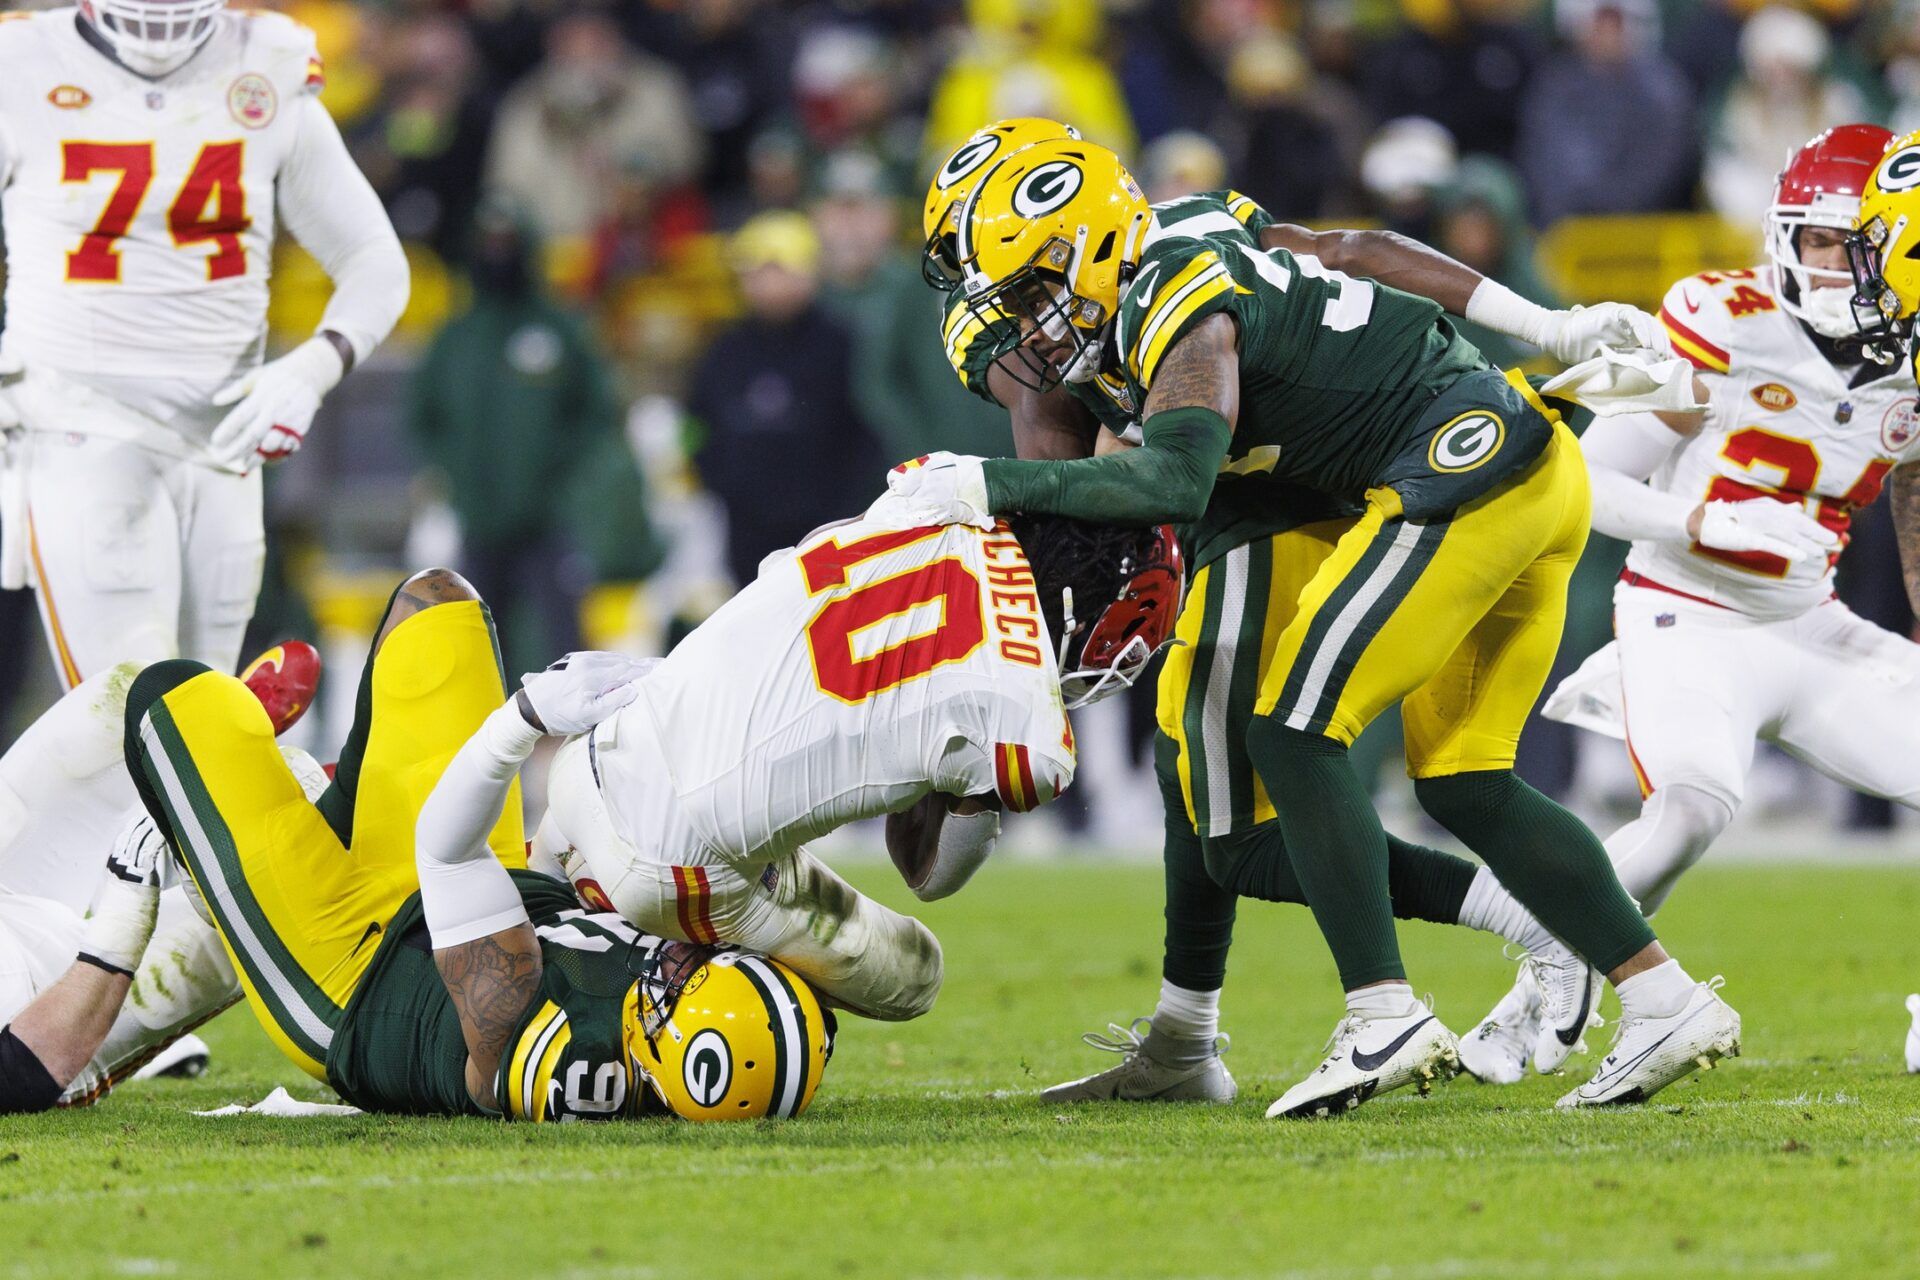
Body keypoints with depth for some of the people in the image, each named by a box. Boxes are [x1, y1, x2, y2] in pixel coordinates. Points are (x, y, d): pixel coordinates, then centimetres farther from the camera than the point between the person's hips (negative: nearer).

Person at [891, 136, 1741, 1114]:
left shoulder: (1178, 312, -13)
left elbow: (1176, 484, -27)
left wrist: (994, 485, -21)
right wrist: (1547, 329, 27)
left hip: (1471, 472, -10)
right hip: (1539, 472, 10)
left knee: (1293, 734, -9)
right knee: (1462, 786, 12)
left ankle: (1385, 1015, -12)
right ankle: (1664, 1000, 10)